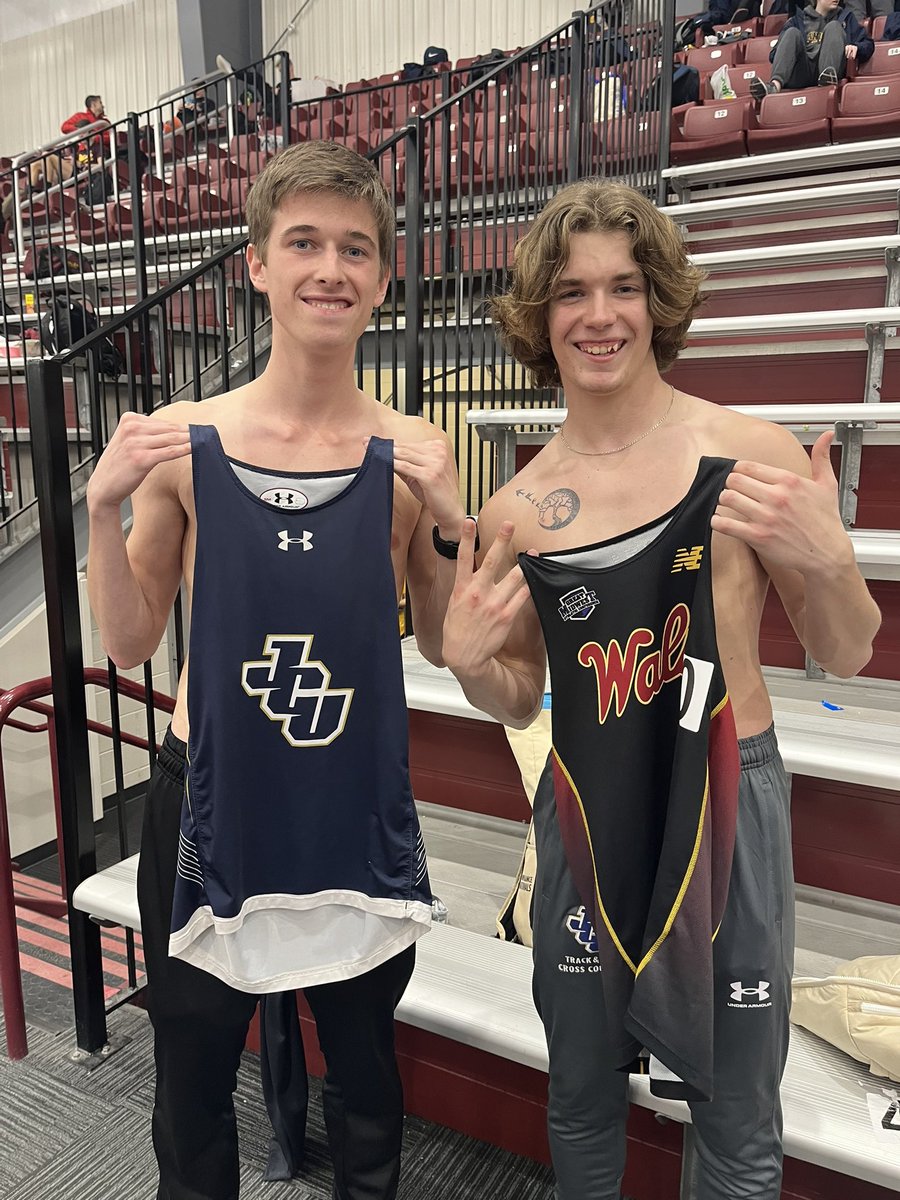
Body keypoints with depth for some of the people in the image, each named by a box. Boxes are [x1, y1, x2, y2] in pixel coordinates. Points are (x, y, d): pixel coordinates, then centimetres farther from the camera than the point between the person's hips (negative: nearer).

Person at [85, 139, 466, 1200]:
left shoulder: (411, 454, -6)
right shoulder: (181, 440, -7)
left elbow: (445, 646, 0)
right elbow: (129, 642, 0)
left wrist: (450, 522, -14)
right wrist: (103, 506, -13)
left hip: (359, 808, 1)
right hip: (208, 798, 0)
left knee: (363, 1071, 23)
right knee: (192, 1082, 20)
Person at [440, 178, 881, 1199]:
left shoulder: (751, 455, -9)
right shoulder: (516, 509, -2)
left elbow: (845, 656, -1)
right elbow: (519, 699, 7)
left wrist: (826, 559, -21)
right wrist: (468, 662, -14)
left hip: (729, 799, -1)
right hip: (588, 809, 2)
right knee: (581, 1089, 22)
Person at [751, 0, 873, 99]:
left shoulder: (845, 16, 27)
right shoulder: (798, 20, 24)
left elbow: (868, 44, 18)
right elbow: (774, 54, 15)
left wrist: (855, 47, -5)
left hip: (827, 70, 0)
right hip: (802, 73, 0)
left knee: (834, 26, -15)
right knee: (792, 32, -18)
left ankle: (829, 78, -43)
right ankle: (775, 84, -47)